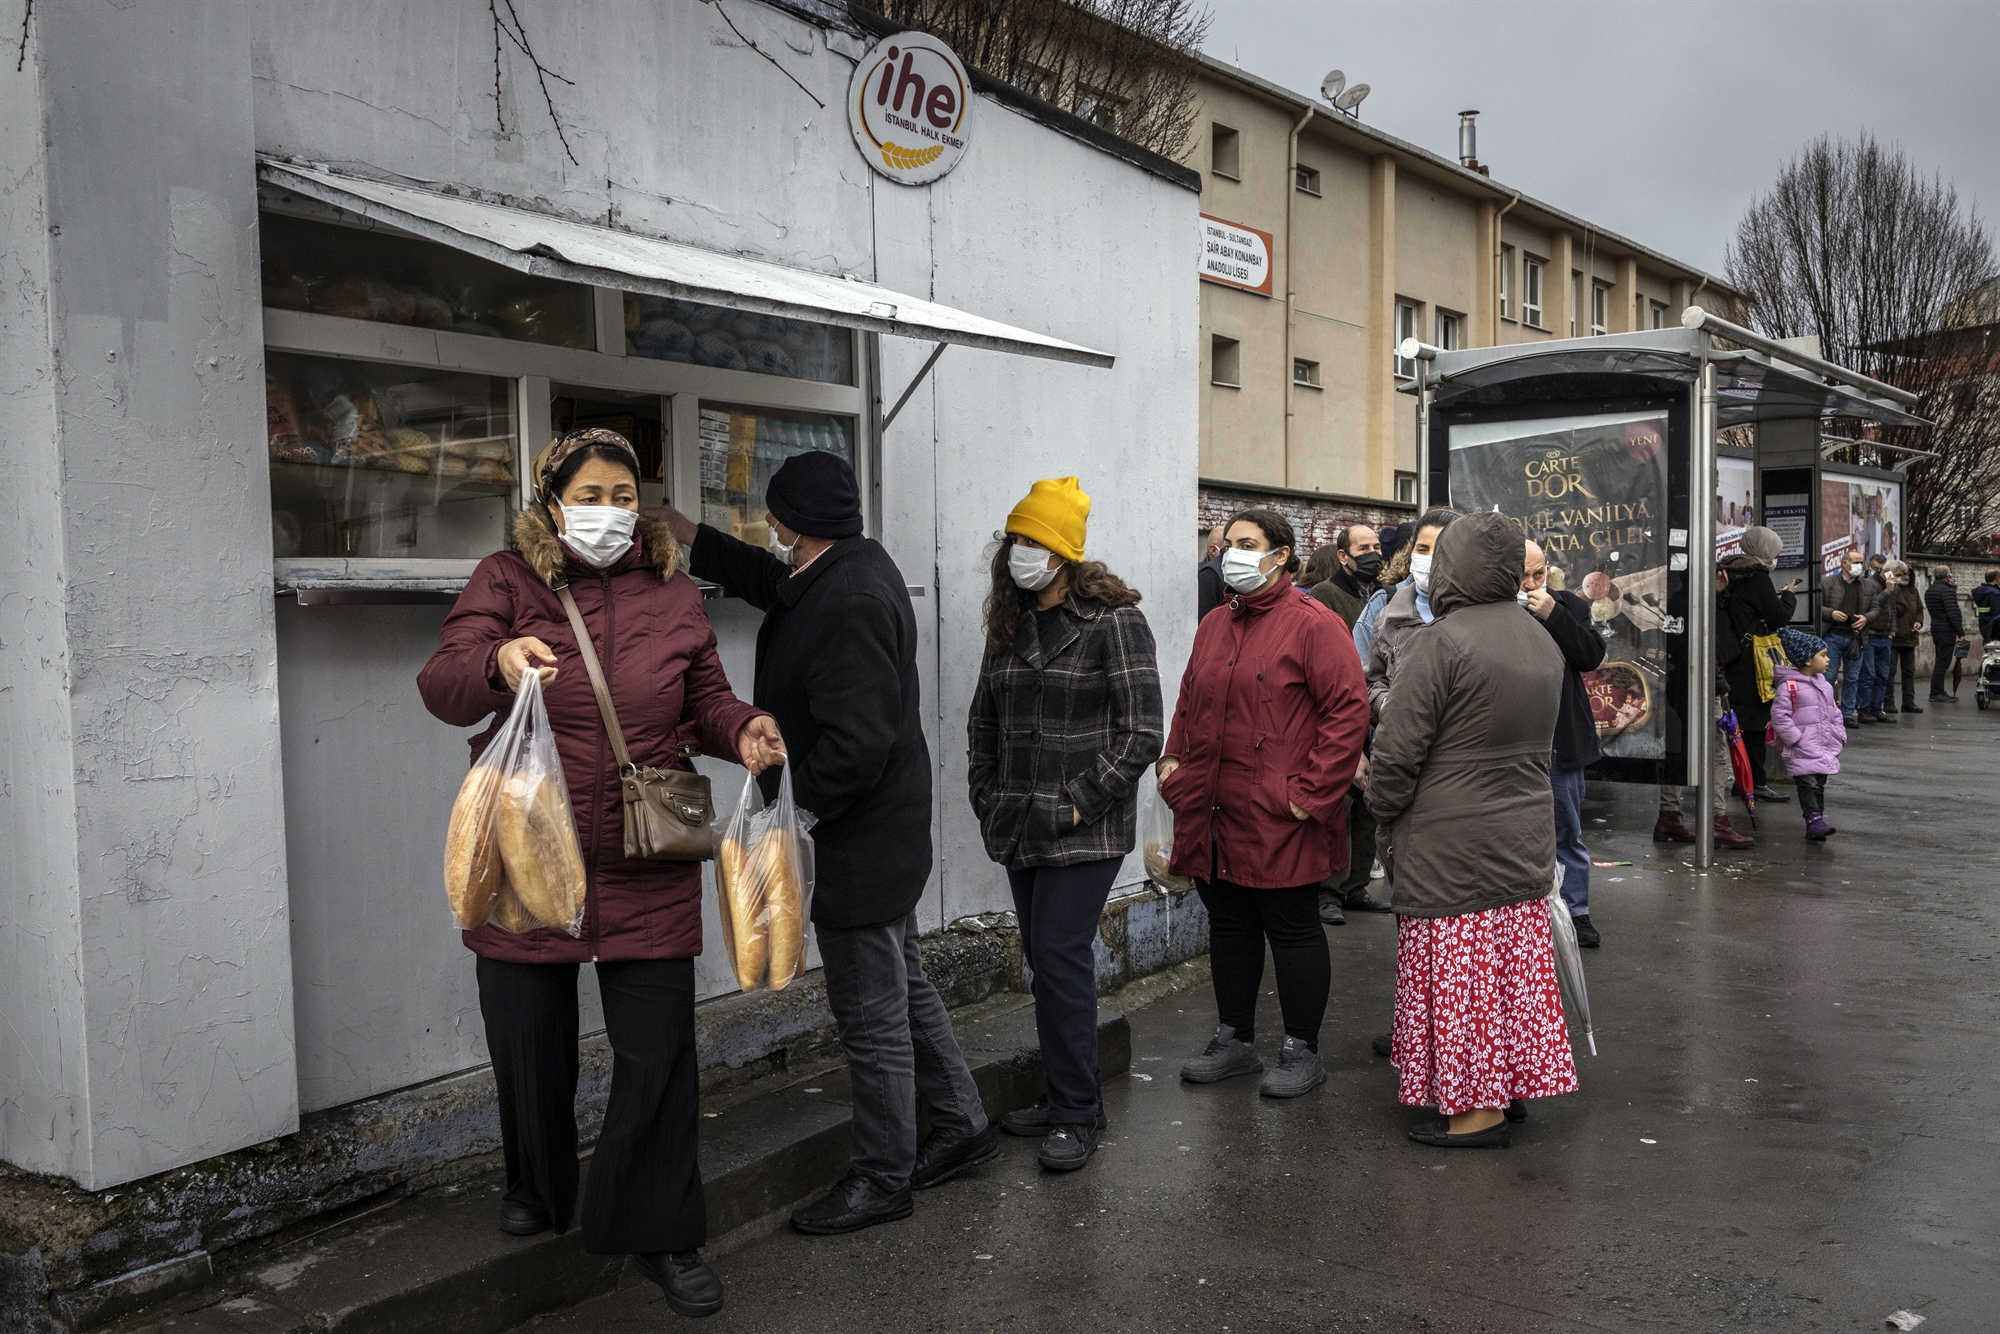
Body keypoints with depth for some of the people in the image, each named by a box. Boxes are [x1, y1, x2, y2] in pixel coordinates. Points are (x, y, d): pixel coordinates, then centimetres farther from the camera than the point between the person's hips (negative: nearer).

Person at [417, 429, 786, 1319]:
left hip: (646, 871, 1)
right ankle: (537, 1187, 43)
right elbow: (441, 688, -14)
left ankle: (662, 1236, 18)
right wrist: (497, 662, -37)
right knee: (529, 1042, 15)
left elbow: (705, 700, 12)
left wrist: (743, 729, -11)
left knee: (658, 1054, 1)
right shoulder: (505, 581, -1)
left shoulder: (673, 595, 6)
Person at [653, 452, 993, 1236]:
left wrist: (792, 804, -20)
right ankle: (960, 1126, 37)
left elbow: (856, 742, -32)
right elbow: (769, 579, 29)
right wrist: (692, 538, 30)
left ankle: (882, 1179, 19)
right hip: (881, 838, 11)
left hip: (860, 846, -11)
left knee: (871, 1016, 3)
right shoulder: (850, 569, 7)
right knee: (902, 987, 22)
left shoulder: (852, 603, -26)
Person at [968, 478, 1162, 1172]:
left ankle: (1077, 1114, 6)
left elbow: (1141, 733, -12)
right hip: (1021, 830, 7)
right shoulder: (1009, 626, 12)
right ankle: (1063, 1096, 27)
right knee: (1045, 960, 13)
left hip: (1085, 831, -6)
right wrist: (988, 799, 9)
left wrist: (1080, 803, -15)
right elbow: (983, 721, 19)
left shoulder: (1113, 622, -8)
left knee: (1060, 959, -8)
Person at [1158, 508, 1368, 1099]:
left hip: (1281, 821, -7)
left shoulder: (1314, 625, -9)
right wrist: (1175, 759, 10)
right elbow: (1189, 704, 24)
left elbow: (1347, 712, -14)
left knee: (1293, 931, 5)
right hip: (1215, 817, 7)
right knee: (1229, 927, 16)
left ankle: (1302, 1052, 19)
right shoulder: (1214, 625, 14)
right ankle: (1235, 1042, 30)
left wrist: (1311, 792, -17)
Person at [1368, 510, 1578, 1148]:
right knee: (1514, 959, 17)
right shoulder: (1543, 642, 8)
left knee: (1459, 969, 2)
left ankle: (1476, 1109, 9)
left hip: (1449, 846, -8)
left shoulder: (1441, 642, -18)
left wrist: (1384, 814, -2)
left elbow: (1398, 752, -17)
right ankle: (1515, 1082, 29)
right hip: (1525, 836, 8)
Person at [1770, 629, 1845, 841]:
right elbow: (1779, 715, -16)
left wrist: (1839, 735, 11)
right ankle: (1814, 820, -16)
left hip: (1825, 749, 8)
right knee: (1807, 785, -12)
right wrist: (1795, 738, -17)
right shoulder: (1790, 685, -12)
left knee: (1819, 785, 11)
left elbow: (1834, 713, 22)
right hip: (1802, 751, -8)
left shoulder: (1824, 685, 13)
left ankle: (1815, 824, 16)